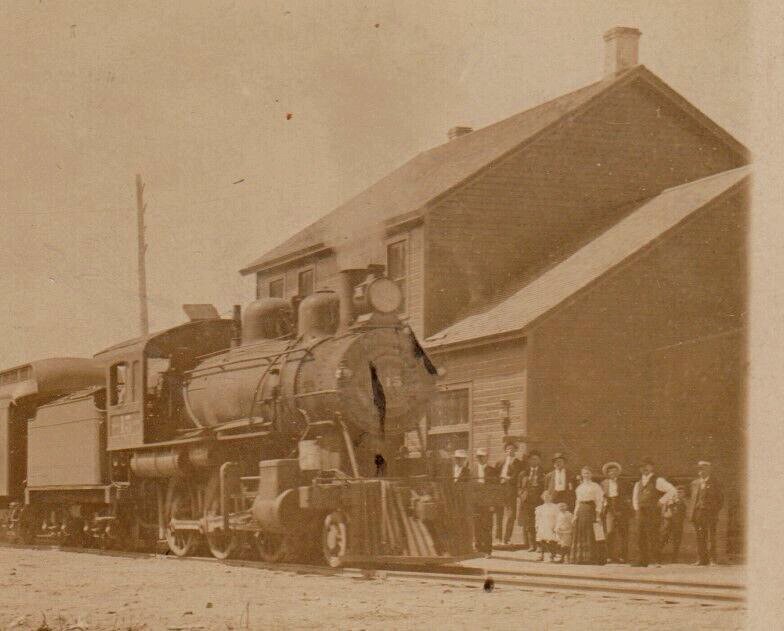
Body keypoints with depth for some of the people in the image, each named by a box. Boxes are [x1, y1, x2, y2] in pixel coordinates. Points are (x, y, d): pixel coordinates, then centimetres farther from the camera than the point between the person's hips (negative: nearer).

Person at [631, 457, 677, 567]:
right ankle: (643, 561, 10)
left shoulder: (658, 481, -2)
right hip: (641, 513, 7)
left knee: (652, 537, -11)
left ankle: (655, 561, -8)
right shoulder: (639, 483, 18)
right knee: (641, 538, 4)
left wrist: (661, 501, -10)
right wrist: (636, 508, 20)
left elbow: (672, 491, -9)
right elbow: (635, 497, 34)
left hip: (653, 512, -7)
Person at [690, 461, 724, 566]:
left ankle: (712, 559, -6)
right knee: (700, 538, 3)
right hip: (698, 513, 4)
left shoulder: (715, 483, 3)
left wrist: (715, 511, -5)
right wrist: (693, 514, 8)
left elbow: (721, 499, 4)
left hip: (710, 514, -4)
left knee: (711, 537, -8)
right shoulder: (695, 483, 16)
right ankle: (702, 559, 7)